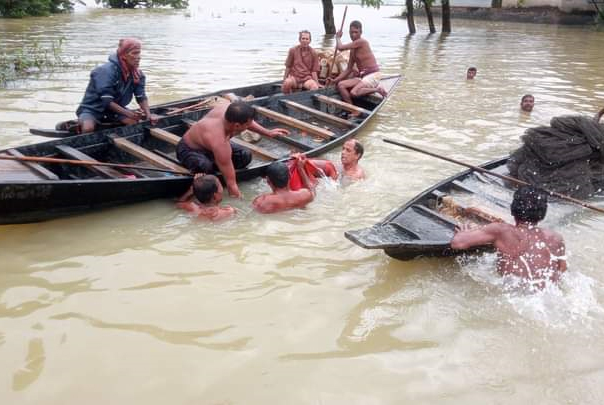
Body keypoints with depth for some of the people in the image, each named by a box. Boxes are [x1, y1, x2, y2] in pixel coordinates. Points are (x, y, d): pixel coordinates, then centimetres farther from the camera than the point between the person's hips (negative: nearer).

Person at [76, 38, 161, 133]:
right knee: (88, 128, -34)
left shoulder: (137, 74, -7)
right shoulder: (107, 71, -27)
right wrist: (127, 113, -37)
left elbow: (141, 97, -6)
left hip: (115, 109, 6)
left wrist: (148, 114, -24)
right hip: (92, 109, -6)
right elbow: (106, 101, -29)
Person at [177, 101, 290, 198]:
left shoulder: (228, 108, -26)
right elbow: (231, 183, -37)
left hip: (206, 143, 8)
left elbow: (245, 119, 2)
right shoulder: (220, 142, -43)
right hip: (189, 150, -8)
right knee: (206, 167, -41)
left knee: (245, 156, -5)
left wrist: (268, 132, 4)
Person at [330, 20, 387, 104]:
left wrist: (338, 37, 6)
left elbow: (340, 47, -15)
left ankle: (377, 89, -5)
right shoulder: (353, 49, 12)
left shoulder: (362, 42, -13)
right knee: (340, 85, -8)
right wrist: (335, 80, 5)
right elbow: (349, 69, 13)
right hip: (362, 76, 8)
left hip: (373, 76, -8)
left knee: (354, 93, -28)